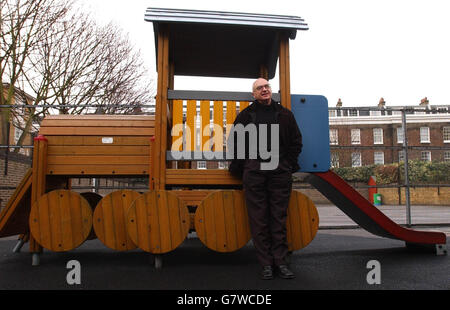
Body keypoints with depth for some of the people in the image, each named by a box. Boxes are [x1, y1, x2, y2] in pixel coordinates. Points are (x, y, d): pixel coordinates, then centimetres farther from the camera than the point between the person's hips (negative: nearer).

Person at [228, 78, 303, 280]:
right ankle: (266, 263, 8)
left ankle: (280, 262, 12)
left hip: (280, 173, 1)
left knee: (279, 217, 4)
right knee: (259, 219, 0)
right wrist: (242, 167, 6)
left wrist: (289, 164, 8)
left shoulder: (284, 114, 13)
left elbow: (296, 141, 17)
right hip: (254, 172, -1)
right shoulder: (245, 115, 10)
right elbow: (234, 142, 12)